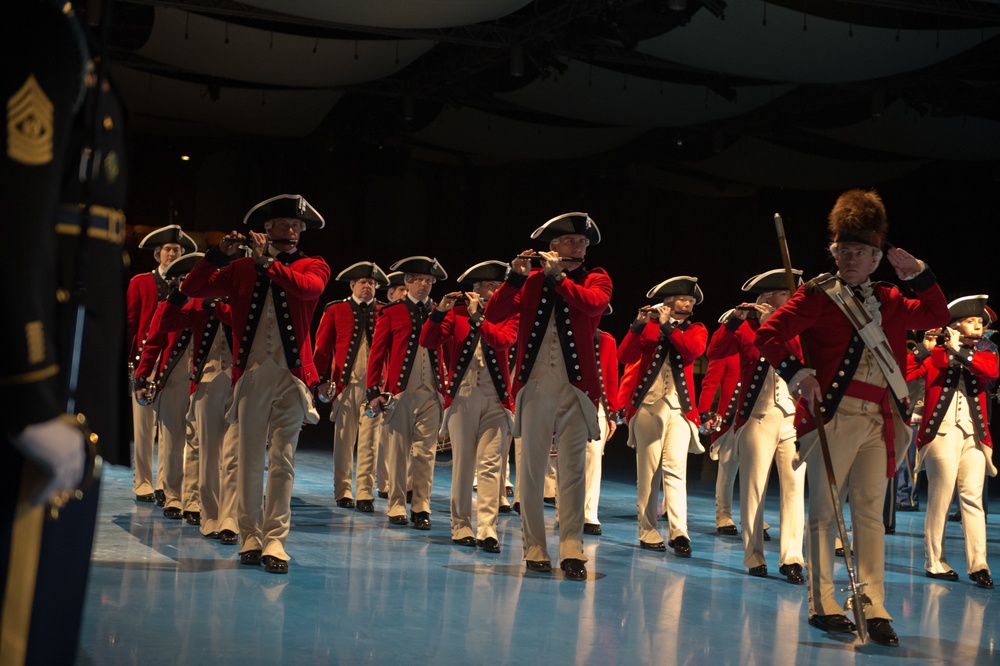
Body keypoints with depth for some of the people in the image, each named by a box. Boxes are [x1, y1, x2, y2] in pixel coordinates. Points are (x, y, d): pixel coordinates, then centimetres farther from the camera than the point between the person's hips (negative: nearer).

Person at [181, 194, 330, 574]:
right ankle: (250, 536, 11)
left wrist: (267, 261, -16)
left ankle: (275, 540, -2)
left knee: (282, 460, -4)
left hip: (292, 375, -1)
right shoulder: (242, 269, 11)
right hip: (251, 373, 2)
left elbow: (309, 287, -16)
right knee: (250, 458, 4)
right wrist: (220, 254, -5)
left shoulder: (313, 267, 8)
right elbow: (192, 289, 5)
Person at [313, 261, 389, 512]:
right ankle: (343, 492, 15)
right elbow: (322, 346, 6)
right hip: (344, 383, 0)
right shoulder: (335, 310, 6)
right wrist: (322, 381, 1)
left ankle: (365, 494, 2)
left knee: (369, 442, -2)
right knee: (343, 440, 6)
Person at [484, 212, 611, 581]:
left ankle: (572, 550, -5)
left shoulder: (595, 279, 8)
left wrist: (559, 275, -16)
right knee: (531, 468, 2)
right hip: (535, 386, 1)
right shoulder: (531, 282, 10)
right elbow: (494, 315, -3)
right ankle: (534, 549, 8)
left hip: (575, 388, -1)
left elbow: (594, 304, -15)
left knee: (573, 469, -4)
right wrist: (516, 277, -15)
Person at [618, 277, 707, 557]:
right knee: (647, 470, 0)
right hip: (648, 406, -1)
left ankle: (679, 533, -15)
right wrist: (639, 325, -18)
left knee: (675, 468, -10)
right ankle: (648, 531, 6)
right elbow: (624, 355, -6)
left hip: (680, 408, 1)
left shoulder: (697, 329, 13)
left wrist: (668, 325, -13)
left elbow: (694, 350, -10)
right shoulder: (648, 326, 8)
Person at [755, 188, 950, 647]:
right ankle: (823, 605, 8)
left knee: (870, 512, 2)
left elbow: (936, 316, 25)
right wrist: (798, 375, -19)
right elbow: (768, 335, -8)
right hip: (833, 415, -5)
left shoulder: (887, 301, 17)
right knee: (825, 510, 0)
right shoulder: (818, 294, 0)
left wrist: (918, 274, 13)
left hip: (878, 422, 5)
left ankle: (874, 609, 3)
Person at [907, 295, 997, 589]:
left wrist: (960, 351, -18)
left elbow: (991, 371, -10)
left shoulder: (982, 352, 13)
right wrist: (923, 350, -22)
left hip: (974, 435, 3)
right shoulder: (934, 354, 3)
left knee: (973, 497, -3)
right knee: (940, 499, -2)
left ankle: (978, 565, -5)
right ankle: (935, 563, 5)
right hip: (942, 433, -3)